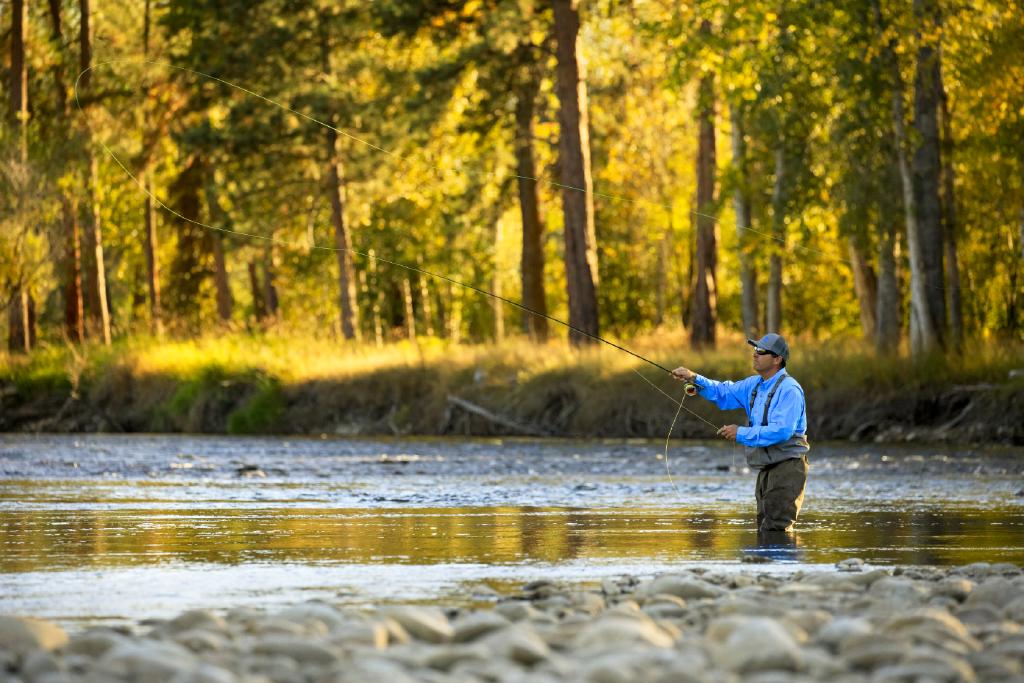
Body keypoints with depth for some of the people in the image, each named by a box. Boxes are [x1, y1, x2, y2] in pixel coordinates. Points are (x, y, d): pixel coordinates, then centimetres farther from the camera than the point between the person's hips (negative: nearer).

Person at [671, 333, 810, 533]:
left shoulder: (789, 389, -17)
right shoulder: (755, 384, 12)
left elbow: (781, 431, -26)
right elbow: (724, 393, 20)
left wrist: (742, 434, -19)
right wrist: (694, 379, 4)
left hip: (787, 467, -10)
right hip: (766, 469, 10)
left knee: (775, 529, -13)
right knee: (764, 529, 15)